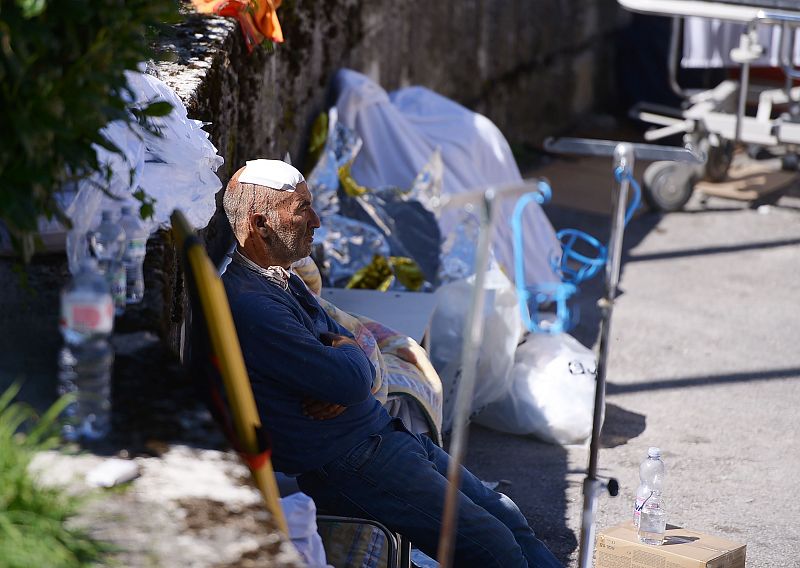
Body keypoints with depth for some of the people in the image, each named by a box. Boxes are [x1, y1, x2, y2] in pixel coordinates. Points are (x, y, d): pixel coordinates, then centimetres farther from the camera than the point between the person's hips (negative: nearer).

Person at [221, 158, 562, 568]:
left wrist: (344, 375, -7)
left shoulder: (284, 281, 13)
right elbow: (351, 379, -24)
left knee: (506, 517, 9)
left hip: (383, 432, 10)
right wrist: (351, 355, 1)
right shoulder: (248, 305, -21)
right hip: (345, 465, -10)